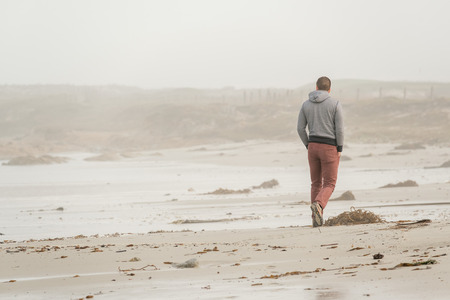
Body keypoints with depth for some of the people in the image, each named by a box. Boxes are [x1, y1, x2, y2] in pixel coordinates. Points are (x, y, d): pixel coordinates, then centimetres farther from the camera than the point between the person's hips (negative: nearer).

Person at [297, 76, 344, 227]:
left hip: (313, 145, 4)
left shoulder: (306, 104, 4)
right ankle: (318, 204, -29)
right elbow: (339, 128, -11)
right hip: (329, 147, -4)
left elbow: (300, 128, 2)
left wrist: (308, 145, 13)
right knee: (329, 184, 2)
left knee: (316, 183, 13)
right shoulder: (335, 104, -7)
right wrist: (340, 149, -3)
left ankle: (317, 219, 8)